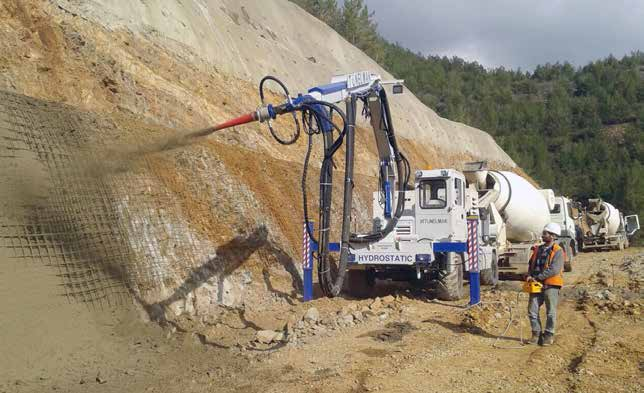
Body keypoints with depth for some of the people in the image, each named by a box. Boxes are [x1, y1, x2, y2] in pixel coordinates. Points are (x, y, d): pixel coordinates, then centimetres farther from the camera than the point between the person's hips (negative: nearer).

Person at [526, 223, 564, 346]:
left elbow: (554, 270, -18)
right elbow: (531, 265, 18)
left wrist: (537, 278, -18)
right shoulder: (538, 250, 13)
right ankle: (536, 334, 14)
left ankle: (549, 335, 13)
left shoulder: (558, 251, -8)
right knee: (532, 310, 3)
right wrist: (529, 276, -3)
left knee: (551, 312, 3)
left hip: (551, 286, -6)